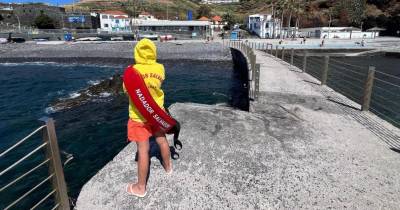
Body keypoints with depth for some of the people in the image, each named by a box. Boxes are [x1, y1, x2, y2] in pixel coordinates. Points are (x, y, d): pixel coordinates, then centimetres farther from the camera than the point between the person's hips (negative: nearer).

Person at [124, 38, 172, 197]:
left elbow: (127, 89, -3)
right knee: (161, 140, 23)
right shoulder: (160, 68, -7)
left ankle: (140, 187, 16)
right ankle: (168, 166, 48)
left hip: (139, 116, -4)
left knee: (143, 150, 2)